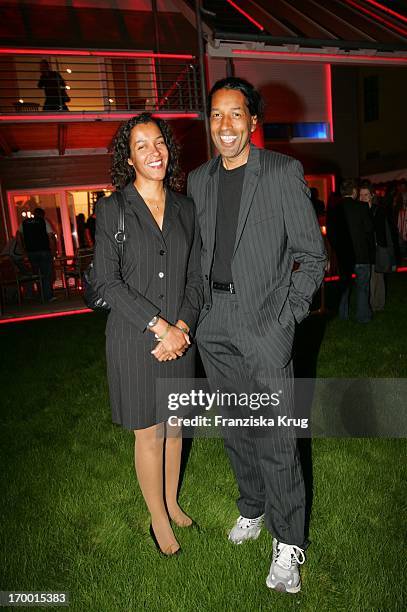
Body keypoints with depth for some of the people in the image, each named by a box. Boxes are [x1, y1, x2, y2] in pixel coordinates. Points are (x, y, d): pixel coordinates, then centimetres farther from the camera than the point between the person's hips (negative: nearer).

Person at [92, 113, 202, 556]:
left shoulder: (185, 208, 7)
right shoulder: (112, 209, -5)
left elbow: (196, 276, 6)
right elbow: (108, 282, -11)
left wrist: (182, 326, -8)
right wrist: (158, 326, -16)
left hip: (179, 337, 4)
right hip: (134, 339, -4)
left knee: (174, 428, 17)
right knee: (149, 434, 9)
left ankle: (172, 503, 39)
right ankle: (158, 519, 30)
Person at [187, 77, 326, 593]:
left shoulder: (284, 172, -4)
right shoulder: (198, 180, 10)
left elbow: (312, 254, -3)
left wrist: (289, 315, -9)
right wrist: (197, 309, 8)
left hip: (265, 319, -4)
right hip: (214, 325, 5)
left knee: (275, 436, -1)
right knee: (235, 426, 16)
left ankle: (288, 542, 19)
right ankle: (252, 507, 38)